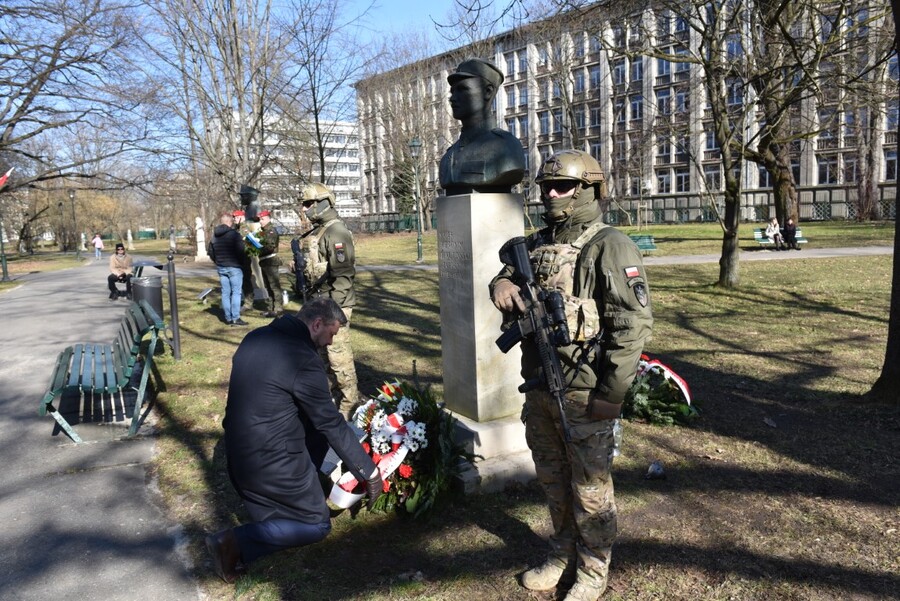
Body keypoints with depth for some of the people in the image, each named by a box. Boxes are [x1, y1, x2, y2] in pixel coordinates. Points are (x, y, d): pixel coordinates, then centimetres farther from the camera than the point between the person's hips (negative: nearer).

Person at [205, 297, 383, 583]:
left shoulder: (254, 338, 4)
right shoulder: (304, 358, -21)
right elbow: (331, 423, -16)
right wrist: (369, 470, -7)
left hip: (237, 452, 8)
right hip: (271, 461, -8)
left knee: (315, 421, 20)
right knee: (317, 525, 9)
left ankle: (295, 495, 21)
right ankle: (237, 541, -4)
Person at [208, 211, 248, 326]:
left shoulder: (214, 235, 10)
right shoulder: (234, 234, -13)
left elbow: (210, 252, 15)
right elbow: (241, 250, -16)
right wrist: (241, 262, 0)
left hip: (221, 268, 7)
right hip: (233, 267, -6)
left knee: (225, 293, 9)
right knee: (236, 292, -3)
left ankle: (228, 318, 12)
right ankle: (235, 318, -6)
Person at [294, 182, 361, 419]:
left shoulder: (336, 232, -15)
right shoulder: (315, 232, 14)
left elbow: (343, 273, -21)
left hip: (333, 303, -10)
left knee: (338, 354, -5)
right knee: (322, 351, 17)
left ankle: (349, 403, 6)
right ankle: (333, 395, 31)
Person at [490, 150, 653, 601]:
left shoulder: (609, 246, -13)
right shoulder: (537, 243, 8)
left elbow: (633, 323, -17)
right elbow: (507, 275, 20)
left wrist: (611, 393, -19)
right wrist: (501, 285, -7)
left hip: (583, 394, -7)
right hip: (538, 389, 7)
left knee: (589, 487, 10)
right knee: (552, 479, 21)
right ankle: (561, 553, 42)